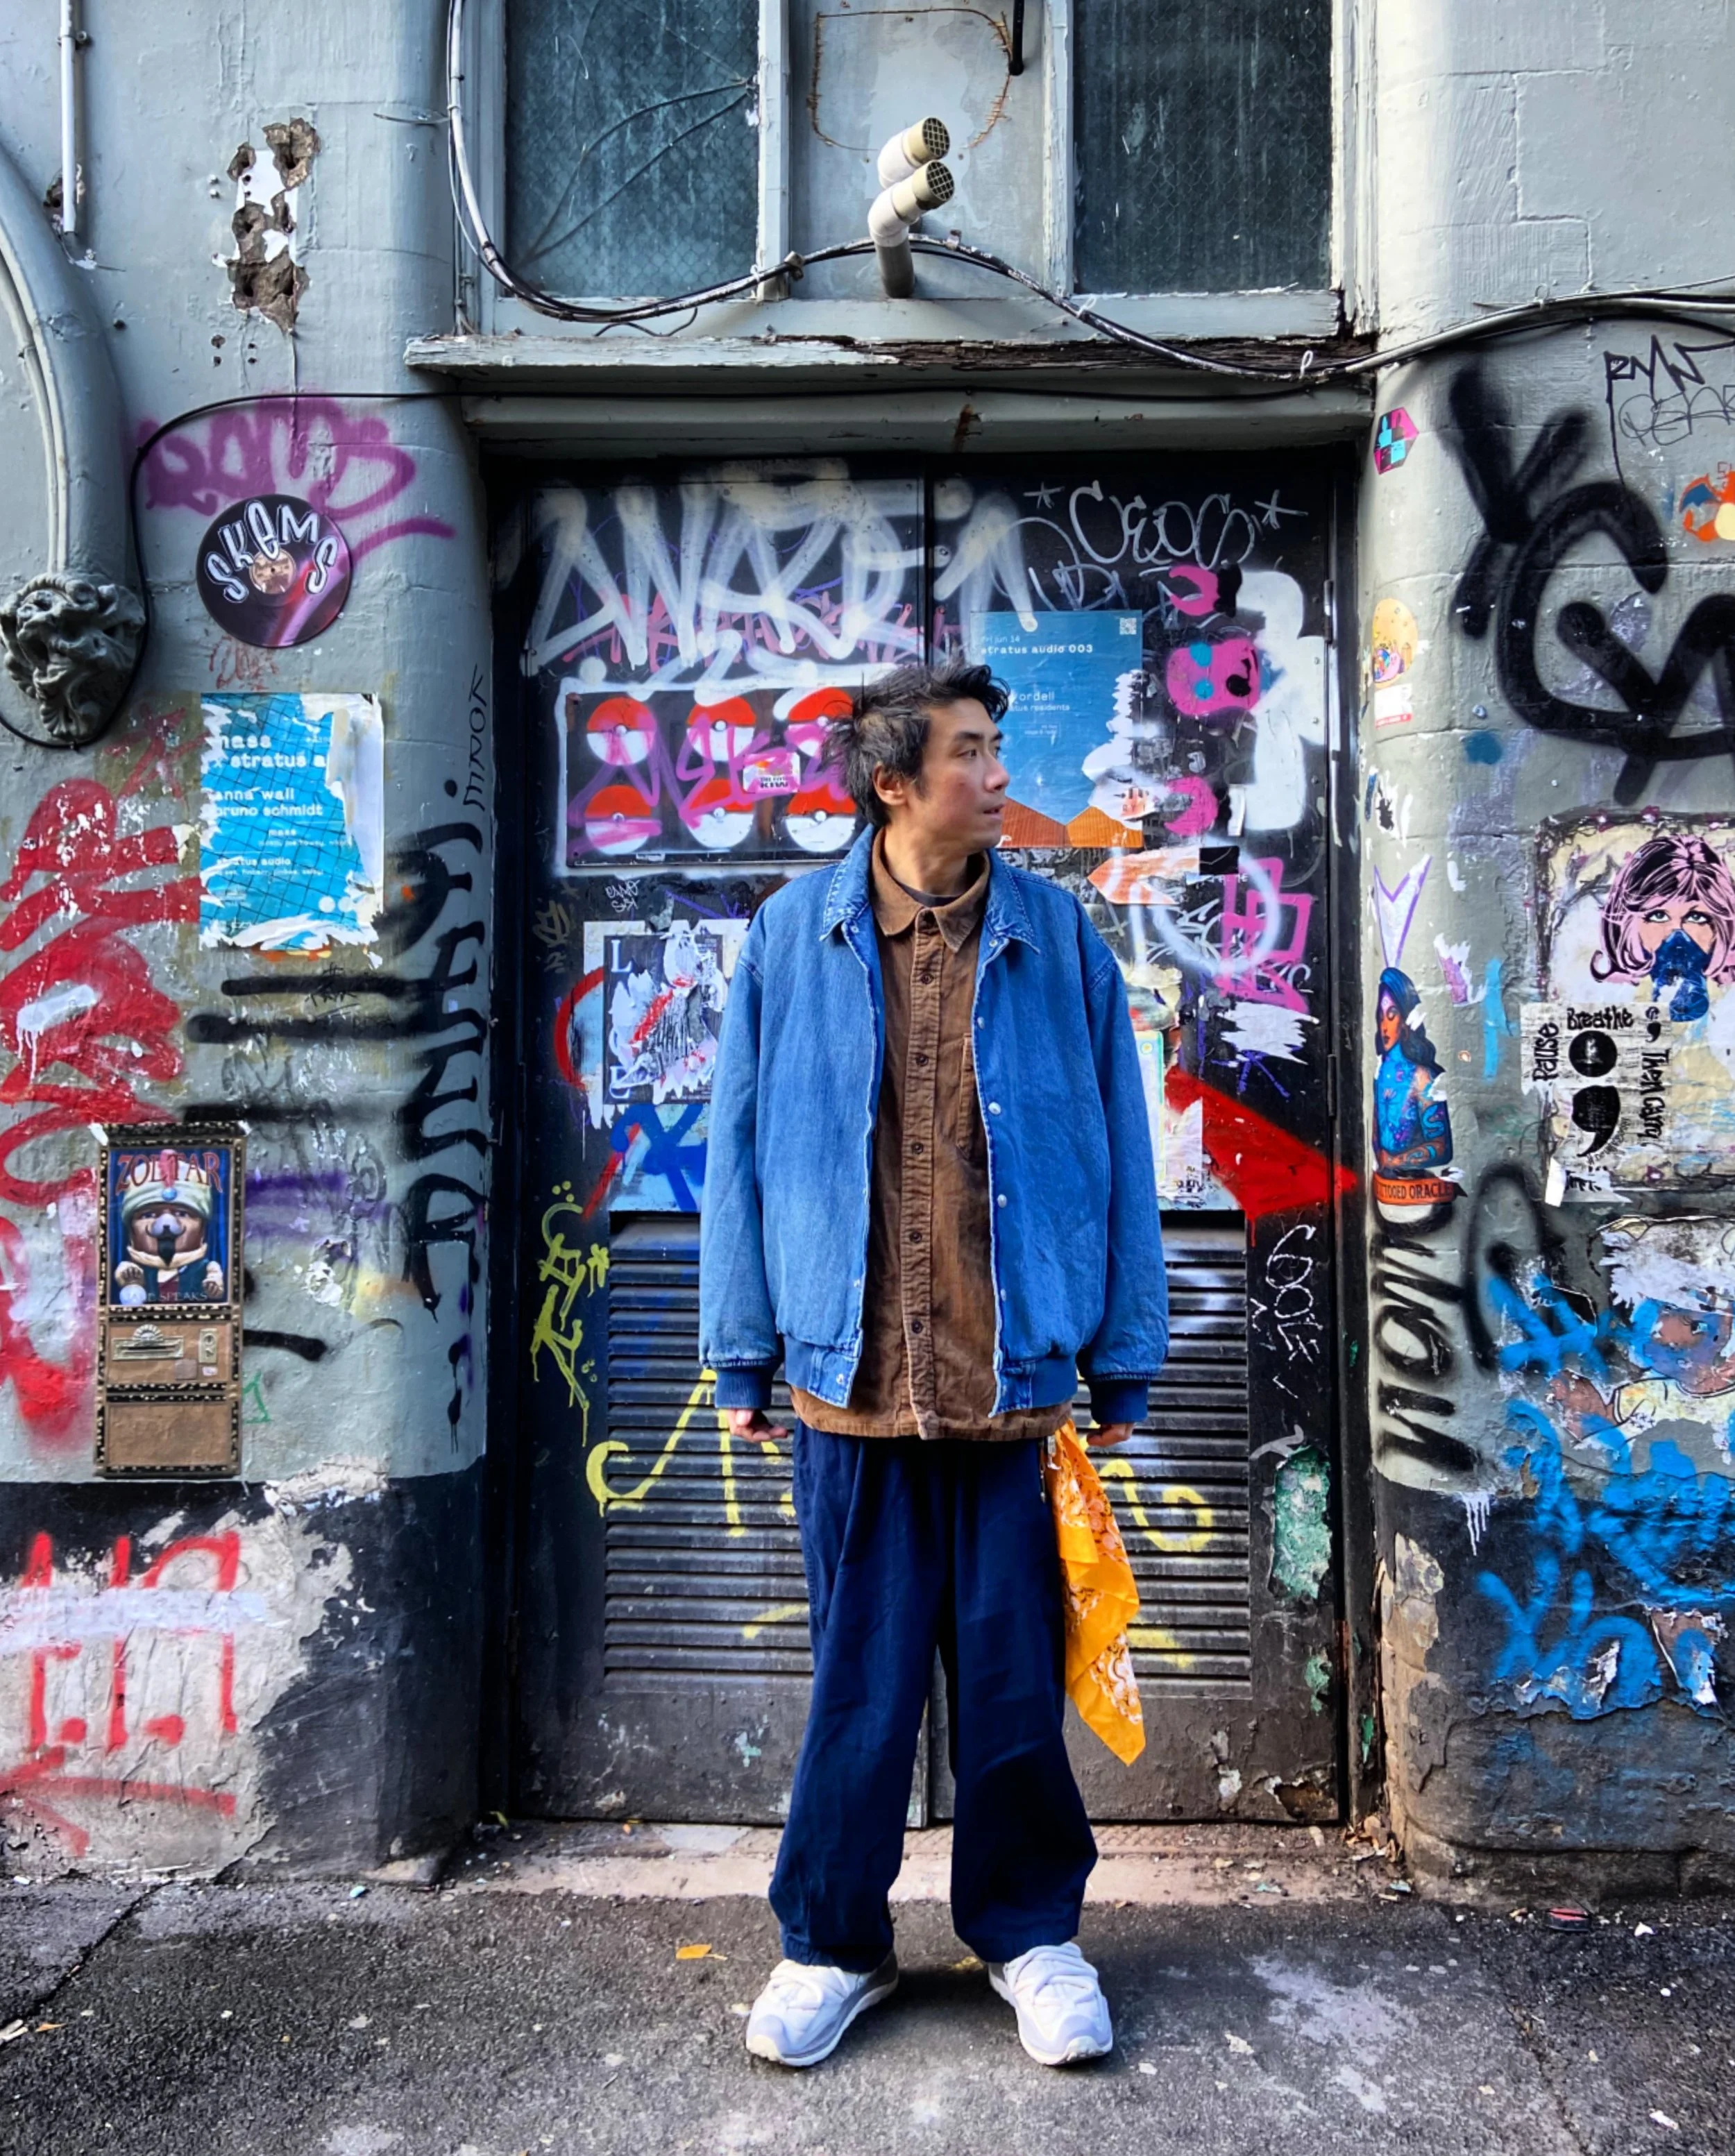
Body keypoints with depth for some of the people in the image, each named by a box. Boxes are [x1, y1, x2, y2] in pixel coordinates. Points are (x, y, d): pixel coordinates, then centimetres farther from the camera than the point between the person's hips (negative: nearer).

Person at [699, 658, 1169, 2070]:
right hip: (852, 1380, 0)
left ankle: (1029, 1930, 34)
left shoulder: (1056, 935, 2)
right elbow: (743, 1154, 5)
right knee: (859, 1678, 11)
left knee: (1015, 1675, 11)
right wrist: (745, 1355, 4)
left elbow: (1117, 1153, 4)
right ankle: (834, 1942, 32)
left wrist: (1124, 1361, 3)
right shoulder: (793, 938, 2)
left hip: (1017, 1375, 0)